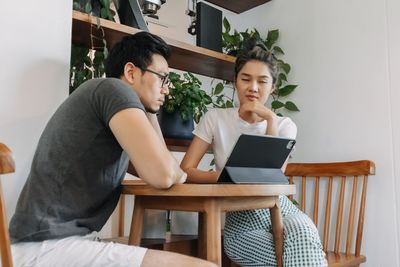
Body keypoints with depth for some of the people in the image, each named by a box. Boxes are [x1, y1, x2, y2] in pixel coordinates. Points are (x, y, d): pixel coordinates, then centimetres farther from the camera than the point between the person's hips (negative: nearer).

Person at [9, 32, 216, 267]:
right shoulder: (113, 89, -10)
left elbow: (156, 159, 22)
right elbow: (161, 173, -22)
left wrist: (147, 109, 20)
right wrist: (179, 173, 0)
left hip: (73, 238, 10)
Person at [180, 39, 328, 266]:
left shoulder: (284, 125, 4)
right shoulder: (215, 118, 0)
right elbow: (185, 170, -7)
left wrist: (270, 118, -14)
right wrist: (222, 176, -26)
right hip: (240, 219, -2)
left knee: (303, 234, -31)